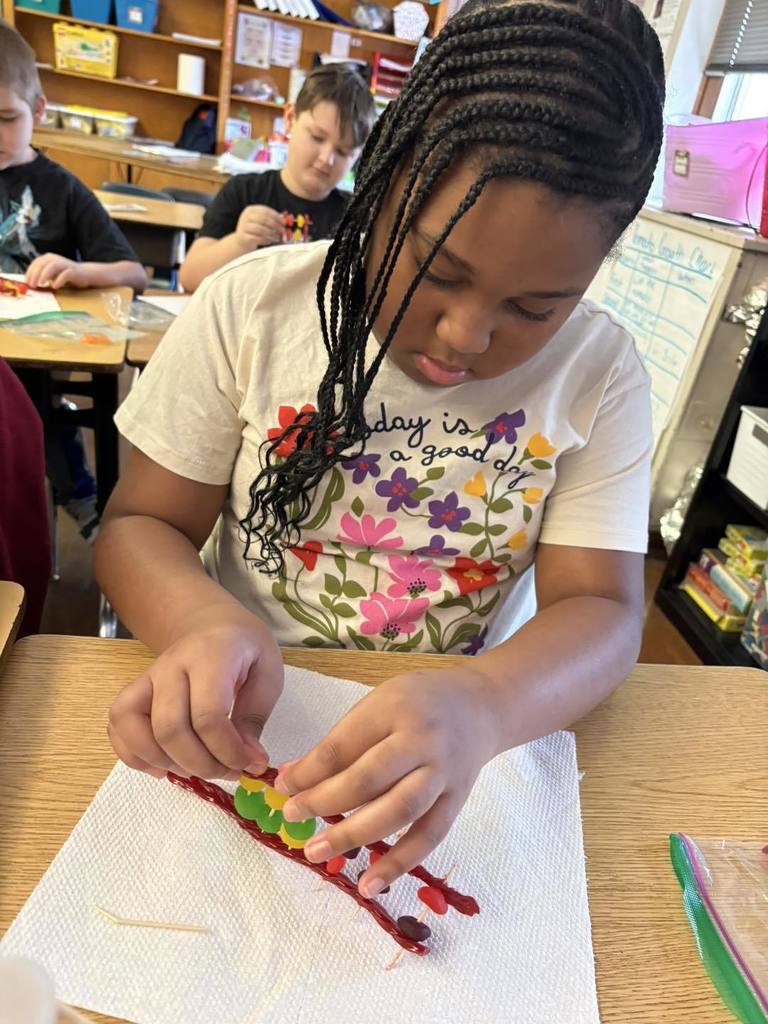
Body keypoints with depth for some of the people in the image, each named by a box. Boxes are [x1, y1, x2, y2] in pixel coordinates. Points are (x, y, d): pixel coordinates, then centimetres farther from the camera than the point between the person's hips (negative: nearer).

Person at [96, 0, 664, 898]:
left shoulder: (601, 375, -7)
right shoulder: (251, 306, -8)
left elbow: (600, 608, -12)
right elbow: (142, 523, -5)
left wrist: (480, 707, -33)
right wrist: (205, 623, -28)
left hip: (456, 735, 0)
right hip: (242, 724, 1)